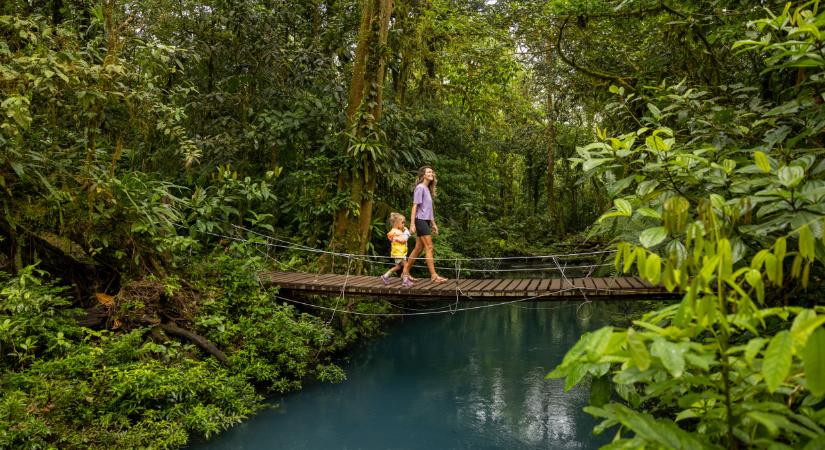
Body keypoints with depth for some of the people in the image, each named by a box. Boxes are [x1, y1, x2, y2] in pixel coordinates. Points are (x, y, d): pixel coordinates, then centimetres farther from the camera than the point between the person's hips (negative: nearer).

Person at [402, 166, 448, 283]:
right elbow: (415, 206, -12)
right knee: (429, 247, -10)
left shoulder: (428, 189, 17)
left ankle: (405, 271, 18)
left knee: (418, 248, 10)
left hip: (426, 221, 9)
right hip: (420, 220, -9)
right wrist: (412, 224, -17)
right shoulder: (420, 188, -8)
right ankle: (434, 275, -9)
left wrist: (433, 224, 20)